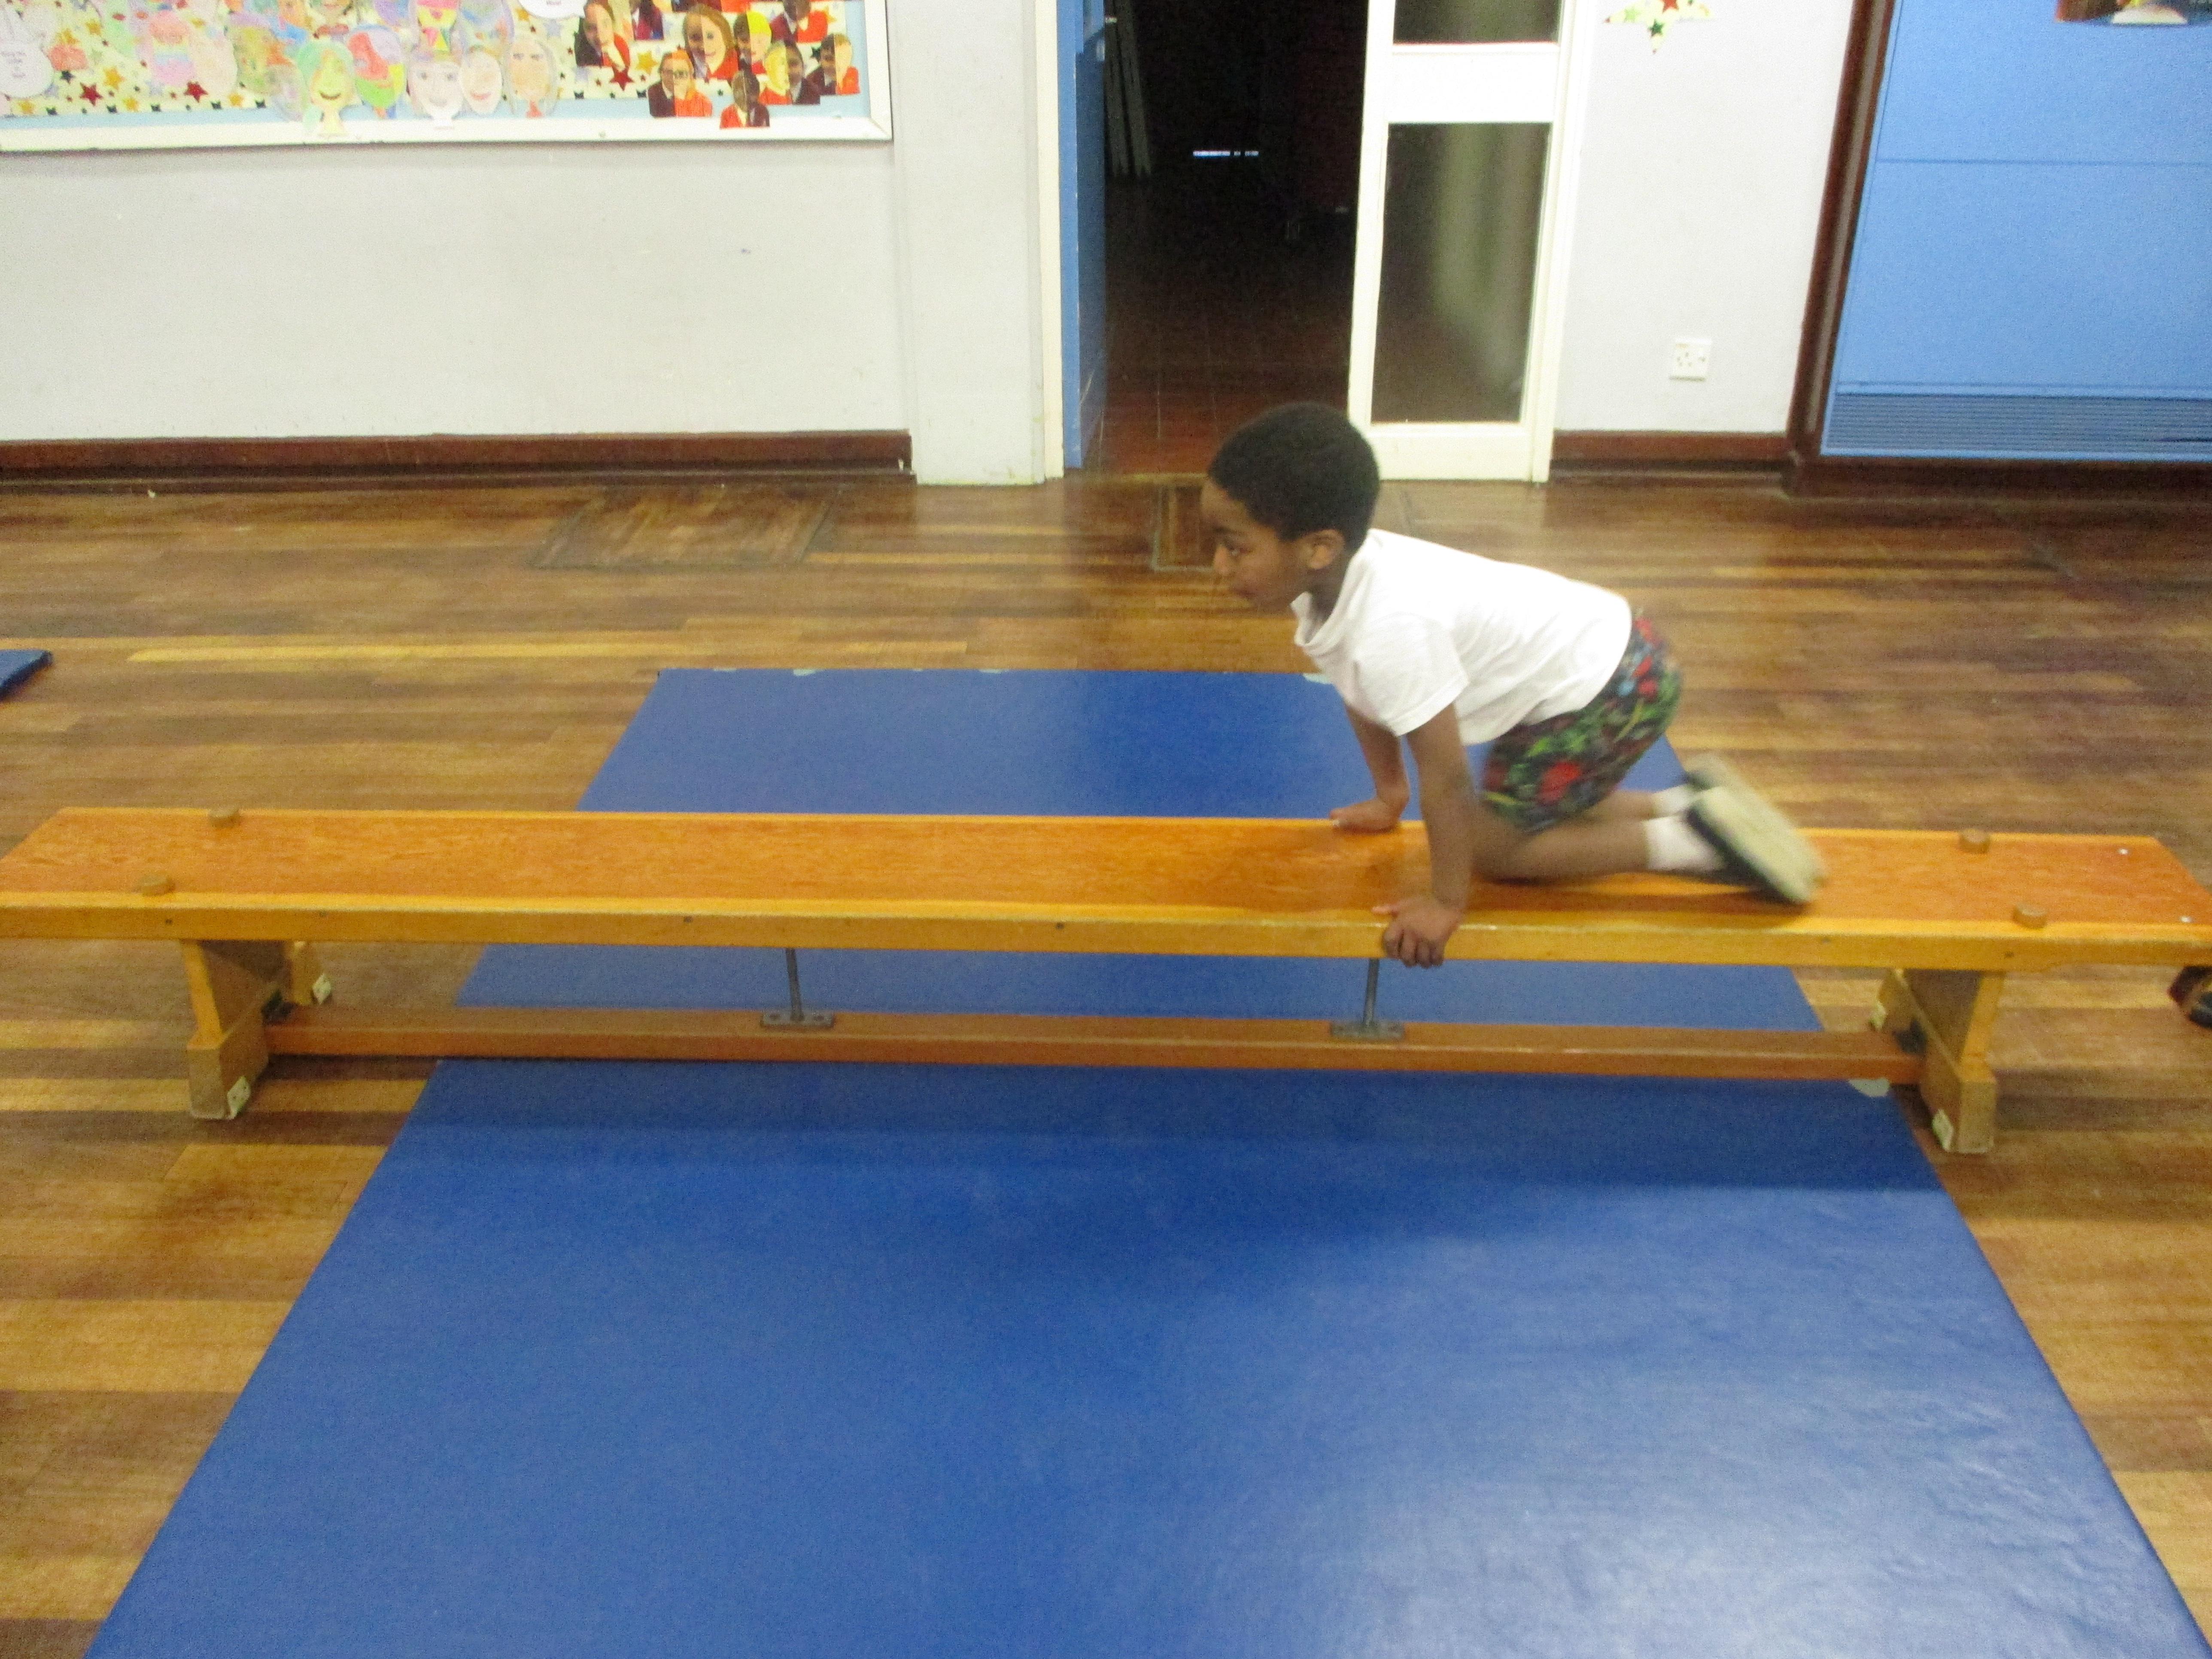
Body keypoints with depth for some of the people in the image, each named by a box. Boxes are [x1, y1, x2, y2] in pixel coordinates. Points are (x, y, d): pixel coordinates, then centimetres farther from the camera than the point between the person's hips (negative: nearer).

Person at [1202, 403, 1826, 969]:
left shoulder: (1390, 627, -35)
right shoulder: (1330, 576, -8)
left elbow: (1445, 775, -26)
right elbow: (1366, 698, 10)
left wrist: (1446, 903, -15)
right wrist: (1390, 797, 20)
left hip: (1610, 685, -9)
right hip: (1581, 659, 9)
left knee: (1490, 847, -1)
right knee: (1522, 811, 21)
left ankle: (1696, 840, 2)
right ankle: (1686, 802, 23)